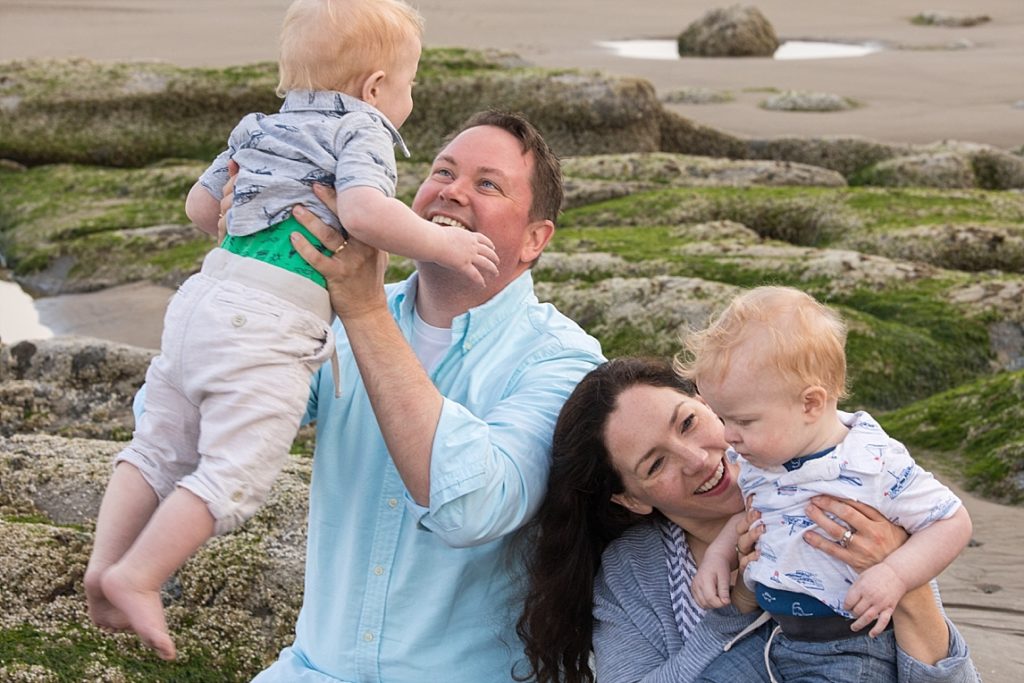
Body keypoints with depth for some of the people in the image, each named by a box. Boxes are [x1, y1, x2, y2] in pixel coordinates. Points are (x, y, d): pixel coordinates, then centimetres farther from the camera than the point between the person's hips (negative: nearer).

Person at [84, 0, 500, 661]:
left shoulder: (260, 130, 23)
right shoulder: (362, 130, -1)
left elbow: (200, 204, 31)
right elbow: (363, 211, -20)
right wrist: (441, 242, -9)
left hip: (204, 295, 9)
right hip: (265, 326, -9)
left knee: (162, 447, 17)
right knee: (236, 472, -6)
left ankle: (104, 565, 19)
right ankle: (135, 578, -6)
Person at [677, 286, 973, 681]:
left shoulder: (874, 466, -20)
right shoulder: (756, 460, 0)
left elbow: (953, 522, -13)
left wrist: (896, 575, -27)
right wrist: (720, 553, 3)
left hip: (850, 651, -6)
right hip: (774, 631, 7)